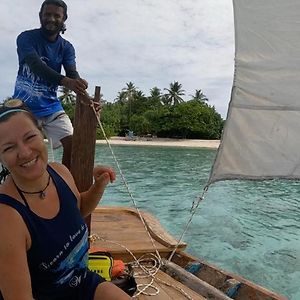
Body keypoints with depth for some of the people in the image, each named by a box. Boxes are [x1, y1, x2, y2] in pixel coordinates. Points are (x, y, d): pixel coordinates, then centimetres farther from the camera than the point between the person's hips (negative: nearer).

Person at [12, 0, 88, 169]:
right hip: (24, 106, -3)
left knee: (72, 142, -9)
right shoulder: (26, 38, -10)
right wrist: (64, 81, -49)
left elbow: (73, 74, -15)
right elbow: (36, 65, -29)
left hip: (51, 106, 3)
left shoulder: (66, 47, 1)